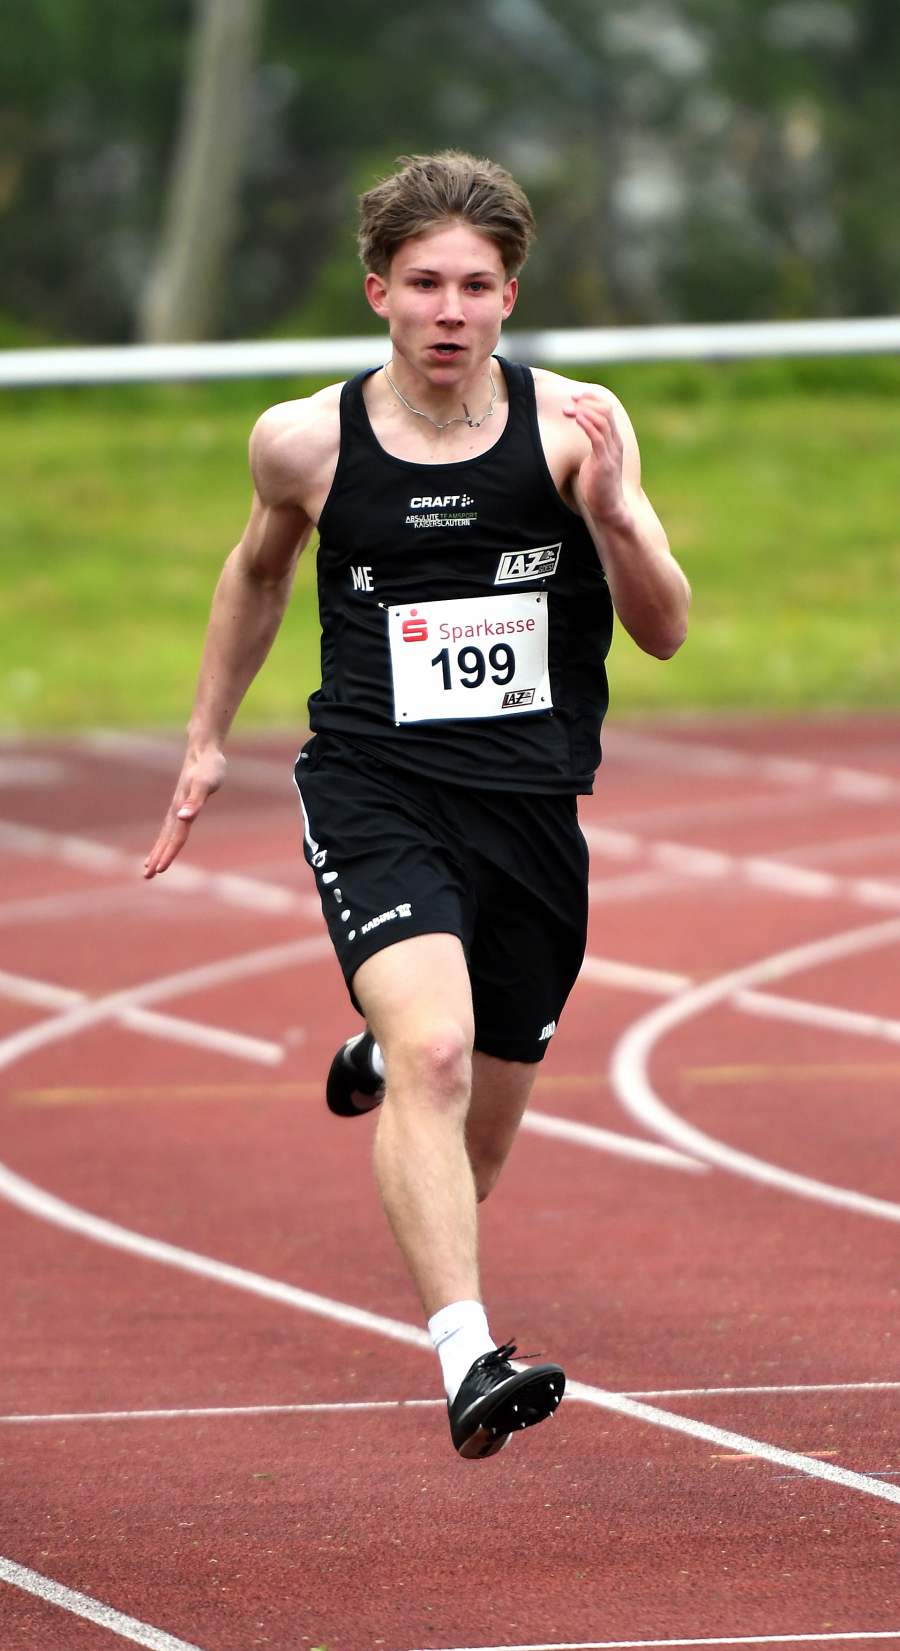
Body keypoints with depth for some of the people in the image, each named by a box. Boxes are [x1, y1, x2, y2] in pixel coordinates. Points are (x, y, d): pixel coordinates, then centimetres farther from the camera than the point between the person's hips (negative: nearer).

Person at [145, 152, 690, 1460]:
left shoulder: (573, 426, -4)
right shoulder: (305, 443, -2)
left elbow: (666, 634, -3)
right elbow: (259, 570, 20)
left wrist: (613, 514, -21)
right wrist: (208, 738, 24)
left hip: (533, 807, 2)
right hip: (375, 791, -2)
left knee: (487, 1115, 15)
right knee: (434, 1052, -27)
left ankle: (386, 1056, 52)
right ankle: (469, 1360, -34)